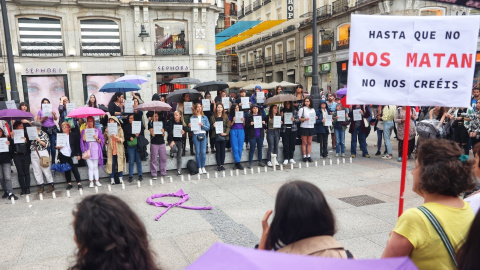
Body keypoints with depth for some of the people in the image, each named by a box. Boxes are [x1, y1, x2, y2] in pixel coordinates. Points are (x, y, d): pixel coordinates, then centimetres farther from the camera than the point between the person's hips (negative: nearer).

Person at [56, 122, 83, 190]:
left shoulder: (73, 135, 1)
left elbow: (77, 145, 1)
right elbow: (55, 145, 14)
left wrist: (78, 154, -3)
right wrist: (57, 147, -9)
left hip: (71, 156, -2)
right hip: (63, 155, 3)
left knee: (74, 169, -3)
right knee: (66, 170, 8)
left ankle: (79, 183, 3)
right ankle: (69, 183, 18)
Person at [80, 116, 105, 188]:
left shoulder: (98, 130, 9)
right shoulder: (84, 131, 7)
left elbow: (102, 141, 6)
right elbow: (83, 139, -10)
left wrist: (97, 138, -13)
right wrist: (86, 129, -8)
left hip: (96, 150, 1)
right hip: (88, 150, -1)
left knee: (95, 167, 6)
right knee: (90, 167, -3)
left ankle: (97, 181, 11)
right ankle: (91, 182, 2)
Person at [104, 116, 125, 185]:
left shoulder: (120, 129, 1)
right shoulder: (107, 130, 6)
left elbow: (122, 139, -4)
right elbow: (104, 138, 22)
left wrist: (116, 137, -18)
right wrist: (105, 143, 8)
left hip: (119, 149, -1)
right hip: (111, 149, 1)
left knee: (119, 163, 1)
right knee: (112, 164, -1)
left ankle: (120, 178, 8)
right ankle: (112, 179, 4)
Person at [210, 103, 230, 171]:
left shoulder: (225, 117, 6)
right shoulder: (213, 117, 6)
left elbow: (228, 126, 3)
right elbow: (210, 127, 11)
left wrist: (226, 133, -11)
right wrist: (213, 126, -11)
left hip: (224, 136, 1)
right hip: (216, 136, 0)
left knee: (223, 150, 4)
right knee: (218, 150, 2)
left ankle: (222, 164, 12)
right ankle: (219, 165, 6)